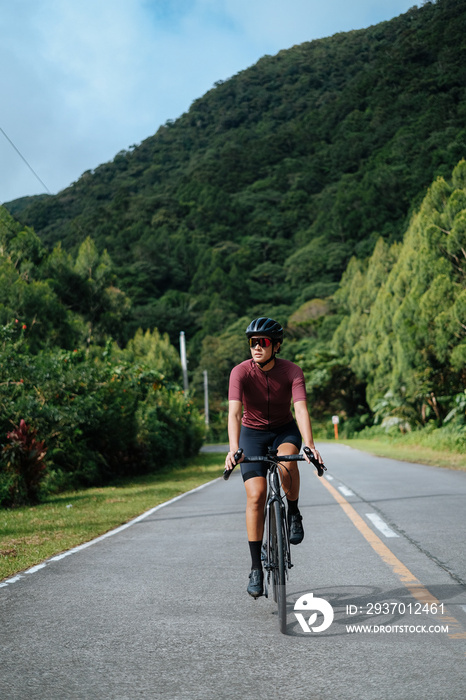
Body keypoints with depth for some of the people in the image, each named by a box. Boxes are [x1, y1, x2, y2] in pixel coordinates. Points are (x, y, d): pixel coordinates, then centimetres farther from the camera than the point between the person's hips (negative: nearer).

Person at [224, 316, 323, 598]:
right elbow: (234, 412, -33)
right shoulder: (241, 372, -22)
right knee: (256, 496, -13)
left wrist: (310, 445, -48)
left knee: (287, 462, -35)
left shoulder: (293, 372, -21)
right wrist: (233, 448, -48)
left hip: (285, 429, 0)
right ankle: (256, 567, -2)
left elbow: (301, 409, -33)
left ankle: (294, 513, -6)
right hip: (253, 432, 0)